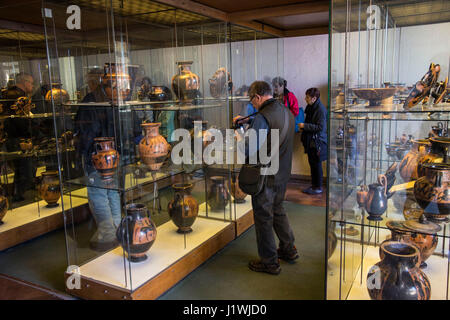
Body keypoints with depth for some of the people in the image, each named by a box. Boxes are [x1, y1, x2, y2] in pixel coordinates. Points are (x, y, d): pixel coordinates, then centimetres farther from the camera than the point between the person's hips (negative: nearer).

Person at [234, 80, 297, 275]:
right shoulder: (286, 112, 6)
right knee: (278, 210, 24)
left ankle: (269, 262, 17)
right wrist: (248, 121, 19)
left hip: (265, 176, -9)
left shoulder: (263, 116, -22)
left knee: (263, 217, 5)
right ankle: (288, 250, 36)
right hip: (283, 173, 9)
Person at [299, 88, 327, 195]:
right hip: (310, 141, 9)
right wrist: (303, 127, 6)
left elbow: (320, 127, -21)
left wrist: (305, 125, -18)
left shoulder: (321, 109, -17)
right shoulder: (310, 107, 10)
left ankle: (318, 188, 12)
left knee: (317, 165, 1)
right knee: (312, 164, 14)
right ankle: (313, 186, 25)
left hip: (317, 142, -9)